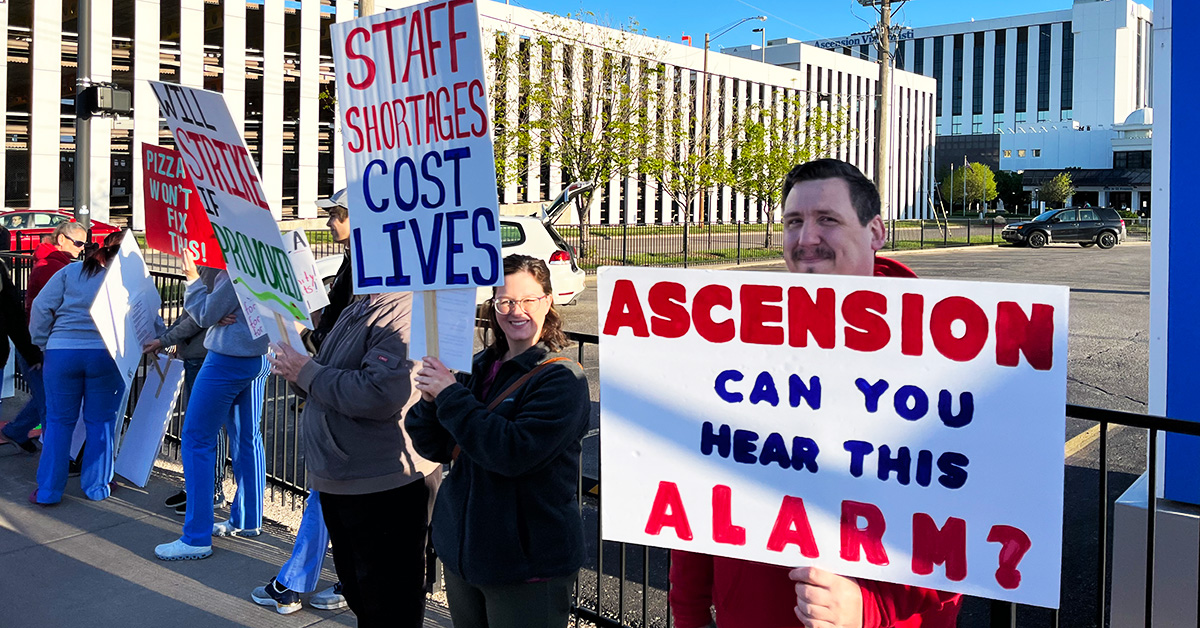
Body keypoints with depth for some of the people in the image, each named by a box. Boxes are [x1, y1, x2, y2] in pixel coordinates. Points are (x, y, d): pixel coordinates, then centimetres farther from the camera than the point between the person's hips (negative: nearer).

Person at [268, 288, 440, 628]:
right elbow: (332, 390, 21)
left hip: (385, 488, -10)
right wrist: (294, 366, -1)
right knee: (358, 594, 25)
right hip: (339, 480, 10)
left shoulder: (406, 313, -21)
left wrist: (307, 372, -18)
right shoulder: (354, 312, 13)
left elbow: (380, 395, -32)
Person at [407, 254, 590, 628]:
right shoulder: (480, 368, 6)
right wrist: (430, 399, -13)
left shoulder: (562, 379, -14)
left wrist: (451, 396, -22)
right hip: (461, 551, 6)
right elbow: (435, 448, 6)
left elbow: (514, 452, -26)